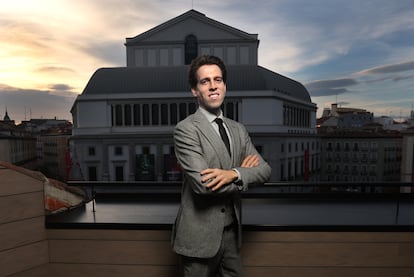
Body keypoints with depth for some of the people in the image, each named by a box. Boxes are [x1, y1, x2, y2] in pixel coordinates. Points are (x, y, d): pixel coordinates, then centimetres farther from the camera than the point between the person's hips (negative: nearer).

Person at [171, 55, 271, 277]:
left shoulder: (238, 129, 6)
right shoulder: (185, 129, -15)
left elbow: (264, 170, -1)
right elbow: (202, 184, -24)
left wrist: (233, 174, -20)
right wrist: (244, 173, -10)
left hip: (231, 232, 6)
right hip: (199, 235, -6)